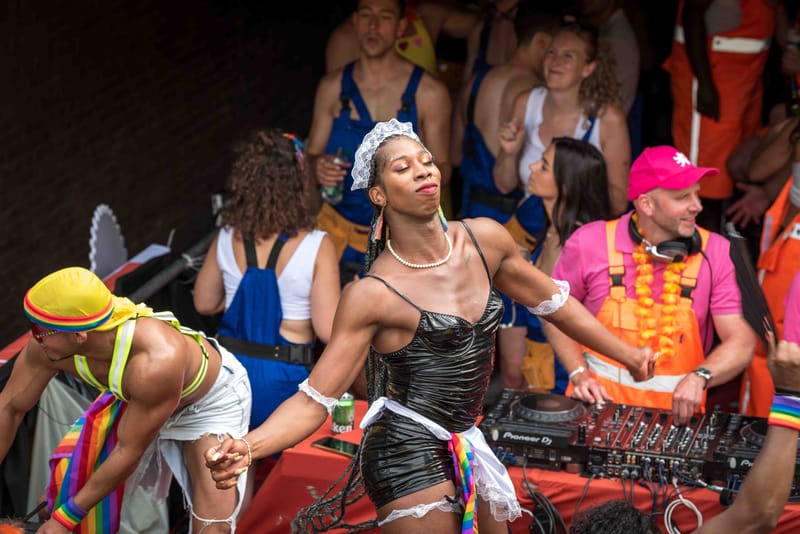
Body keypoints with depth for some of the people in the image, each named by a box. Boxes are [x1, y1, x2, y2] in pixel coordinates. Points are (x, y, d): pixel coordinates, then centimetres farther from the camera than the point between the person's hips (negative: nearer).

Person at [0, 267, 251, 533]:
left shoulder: (155, 364, -45)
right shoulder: (48, 345, -28)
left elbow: (128, 453, -32)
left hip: (212, 399, -5)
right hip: (134, 399, 5)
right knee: (68, 467, -8)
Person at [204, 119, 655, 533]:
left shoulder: (485, 240, 1)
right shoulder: (373, 294, -15)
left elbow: (555, 302, 18)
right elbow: (314, 401, -16)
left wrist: (627, 354, 24)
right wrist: (245, 448, -33)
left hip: (466, 450, 7)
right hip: (410, 457, -6)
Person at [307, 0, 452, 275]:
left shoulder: (429, 92, -5)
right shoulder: (332, 86, 3)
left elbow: (442, 168, 1)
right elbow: (310, 156, 9)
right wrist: (317, 169, -14)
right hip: (338, 231, 2)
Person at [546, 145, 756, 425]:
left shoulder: (717, 253, -3)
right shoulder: (590, 243, -4)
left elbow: (742, 341, -6)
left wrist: (700, 377, -25)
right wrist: (579, 374, -2)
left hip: (676, 413, 1)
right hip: (599, 400, -1)